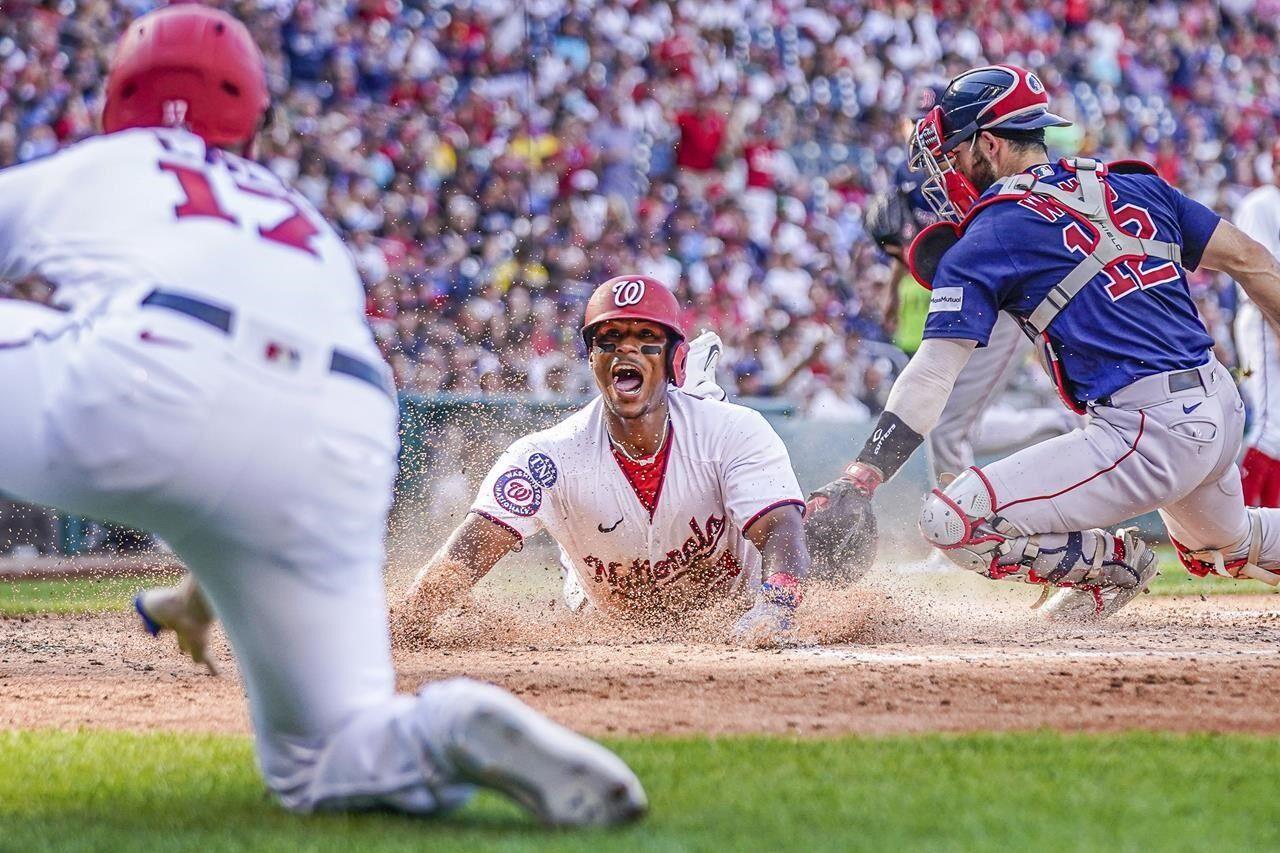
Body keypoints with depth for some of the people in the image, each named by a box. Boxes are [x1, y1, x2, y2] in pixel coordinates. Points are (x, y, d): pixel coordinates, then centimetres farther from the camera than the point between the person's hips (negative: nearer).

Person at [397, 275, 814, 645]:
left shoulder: (736, 433, -31)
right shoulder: (548, 458, -32)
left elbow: (780, 532, -41)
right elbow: (465, 556, -40)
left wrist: (773, 607, -65)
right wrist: (398, 631, -59)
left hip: (730, 613, 0)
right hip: (611, 630, 0)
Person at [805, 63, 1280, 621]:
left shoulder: (984, 240, -5)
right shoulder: (1133, 185, 13)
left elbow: (933, 376, -12)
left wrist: (856, 484, -13)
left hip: (1148, 431, -9)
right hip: (1223, 408, 9)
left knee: (953, 520, -12)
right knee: (1224, 548, 38)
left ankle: (1109, 563, 2)